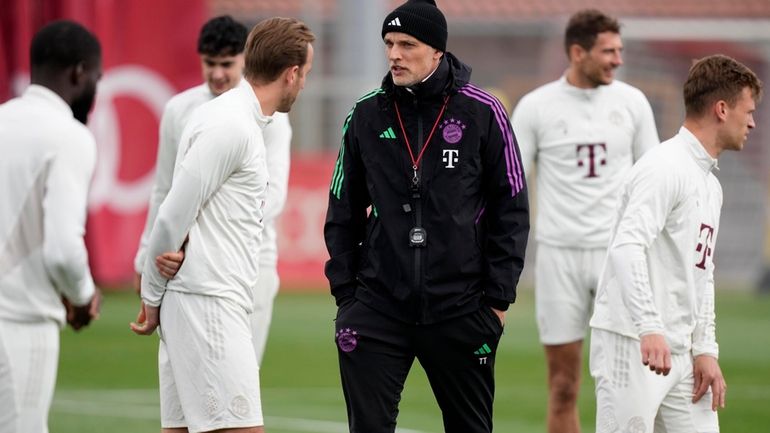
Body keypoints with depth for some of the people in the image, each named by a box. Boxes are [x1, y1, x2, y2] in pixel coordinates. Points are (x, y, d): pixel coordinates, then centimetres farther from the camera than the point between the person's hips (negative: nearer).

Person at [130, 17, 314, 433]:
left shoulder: (239, 120, 17)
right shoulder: (231, 126, -14)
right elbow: (174, 216, -15)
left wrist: (154, 294, 15)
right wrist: (152, 297, -6)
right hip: (207, 302, -10)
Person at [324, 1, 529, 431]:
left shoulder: (482, 113, -2)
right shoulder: (366, 116, 4)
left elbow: (511, 210, 1)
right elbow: (344, 213, 11)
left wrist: (499, 296, -3)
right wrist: (345, 291, 5)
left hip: (461, 310, -1)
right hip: (378, 305, 1)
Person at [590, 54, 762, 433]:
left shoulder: (710, 185, 20)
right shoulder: (666, 168, -12)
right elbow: (626, 248, -25)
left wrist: (705, 350, 14)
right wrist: (649, 329, -34)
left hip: (681, 354, 9)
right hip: (631, 346, -9)